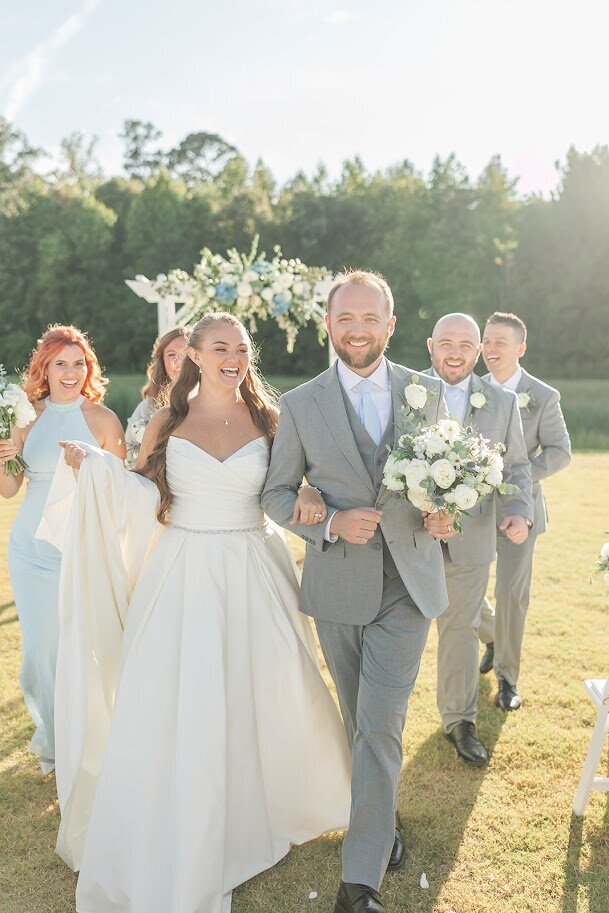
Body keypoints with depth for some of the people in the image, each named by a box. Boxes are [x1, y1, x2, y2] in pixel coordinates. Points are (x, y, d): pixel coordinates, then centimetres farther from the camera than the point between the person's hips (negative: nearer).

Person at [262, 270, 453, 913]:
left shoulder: (427, 392, 2)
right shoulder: (300, 404, -2)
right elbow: (277, 493, 2)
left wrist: (444, 511, -9)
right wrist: (332, 523, -16)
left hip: (407, 584, 0)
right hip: (337, 586, 1)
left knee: (380, 723, -6)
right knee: (361, 721, 16)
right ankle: (382, 824, 40)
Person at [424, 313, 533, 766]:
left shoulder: (502, 402, 2)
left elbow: (517, 468, 6)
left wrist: (521, 512, -13)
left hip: (470, 539, 1)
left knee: (461, 629, 15)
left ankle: (460, 721, 33)